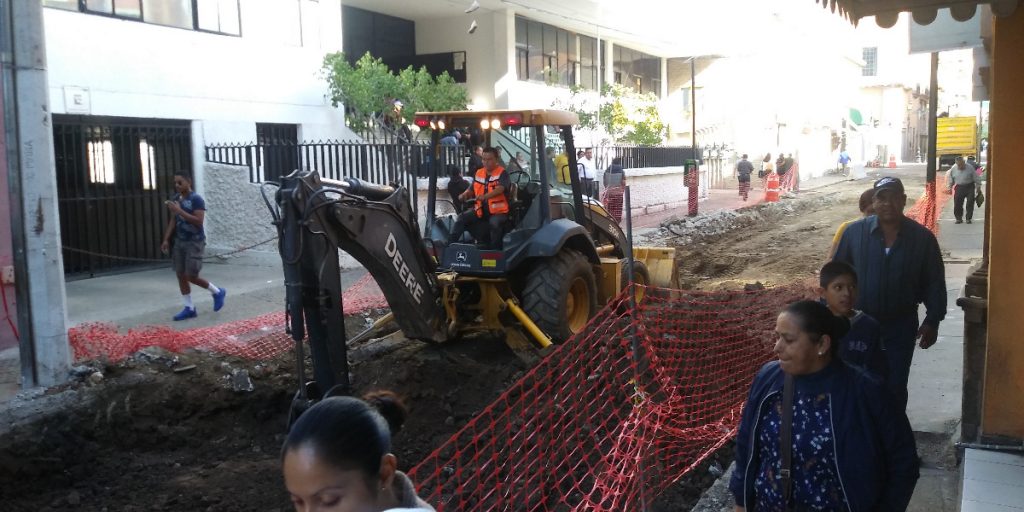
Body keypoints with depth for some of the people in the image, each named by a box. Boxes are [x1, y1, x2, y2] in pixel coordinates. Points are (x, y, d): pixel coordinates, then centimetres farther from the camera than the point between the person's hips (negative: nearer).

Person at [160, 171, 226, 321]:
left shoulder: (196, 199, -14)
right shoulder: (176, 199, 8)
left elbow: (199, 221, -23)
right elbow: (173, 221, 15)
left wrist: (179, 211, -27)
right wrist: (166, 239, 9)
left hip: (195, 242, -7)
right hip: (179, 242, 7)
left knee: (191, 276, -7)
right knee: (181, 275, 5)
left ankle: (218, 292, 16)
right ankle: (189, 308, 13)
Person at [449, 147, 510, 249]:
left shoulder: (502, 173, -7)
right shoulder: (479, 173, 12)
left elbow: (500, 189, -25)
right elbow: (471, 189, 16)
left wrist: (485, 196, -43)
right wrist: (465, 195, -9)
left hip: (498, 211, -5)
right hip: (480, 210, 6)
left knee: (494, 223, -35)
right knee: (462, 217, -13)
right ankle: (450, 243, -15)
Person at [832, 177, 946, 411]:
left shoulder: (923, 238, -6)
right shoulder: (854, 232, -8)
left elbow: (934, 283, 1)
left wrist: (932, 321, -3)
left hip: (901, 326, 0)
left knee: (895, 386, 11)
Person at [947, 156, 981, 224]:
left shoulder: (970, 168, -9)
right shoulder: (953, 169, -2)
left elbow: (976, 178, 0)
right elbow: (950, 179, 11)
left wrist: (977, 187, 1)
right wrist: (949, 188, 10)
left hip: (969, 187, -2)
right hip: (959, 187, 2)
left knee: (970, 203, -4)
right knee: (957, 203, -1)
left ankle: (968, 218, 6)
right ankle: (959, 218, 12)